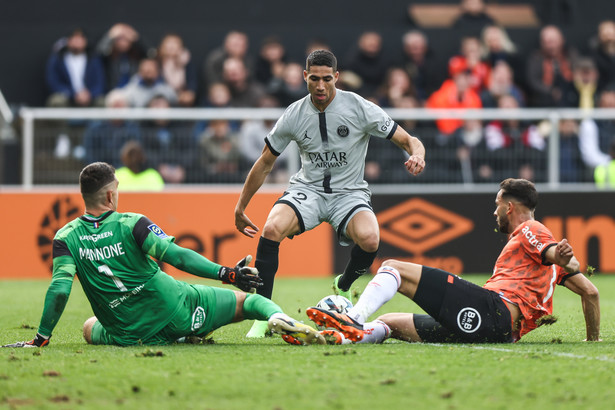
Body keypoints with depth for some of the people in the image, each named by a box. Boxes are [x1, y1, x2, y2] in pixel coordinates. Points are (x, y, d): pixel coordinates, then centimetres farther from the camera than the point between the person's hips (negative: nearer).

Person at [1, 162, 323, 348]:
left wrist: (40, 339, -6)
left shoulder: (66, 238, -7)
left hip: (127, 336, 2)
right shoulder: (131, 224, -12)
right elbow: (176, 256, -20)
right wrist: (227, 274, -18)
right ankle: (278, 319, -25)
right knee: (248, 301, 10)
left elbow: (59, 289, -14)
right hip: (175, 312, -2)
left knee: (90, 329, 37)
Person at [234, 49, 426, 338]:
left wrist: (417, 155, -30)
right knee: (272, 229, -30)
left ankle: (343, 287, 2)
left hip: (349, 192, -1)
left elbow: (408, 141, -5)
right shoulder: (294, 115, -3)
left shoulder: (360, 108, -9)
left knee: (369, 239, -33)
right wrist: (240, 208, 10)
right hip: (307, 189, 1)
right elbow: (265, 163, 9)